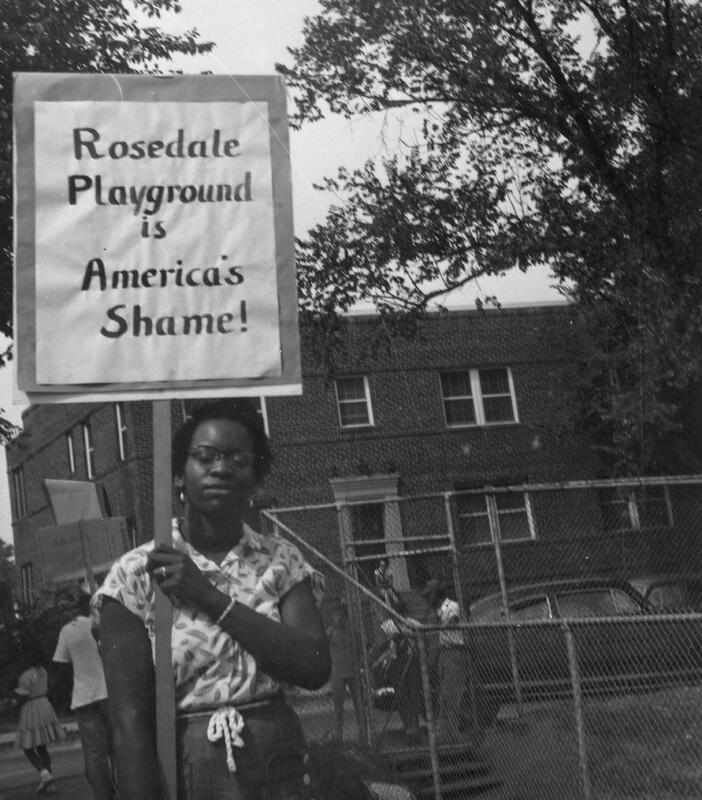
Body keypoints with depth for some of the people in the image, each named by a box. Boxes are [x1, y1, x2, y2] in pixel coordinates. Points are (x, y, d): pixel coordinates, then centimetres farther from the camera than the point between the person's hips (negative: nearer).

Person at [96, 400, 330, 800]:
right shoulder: (136, 573, -8)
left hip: (279, 764, 2)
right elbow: (130, 718, -12)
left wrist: (210, 597, -20)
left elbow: (315, 667, -16)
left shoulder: (283, 561, -2)